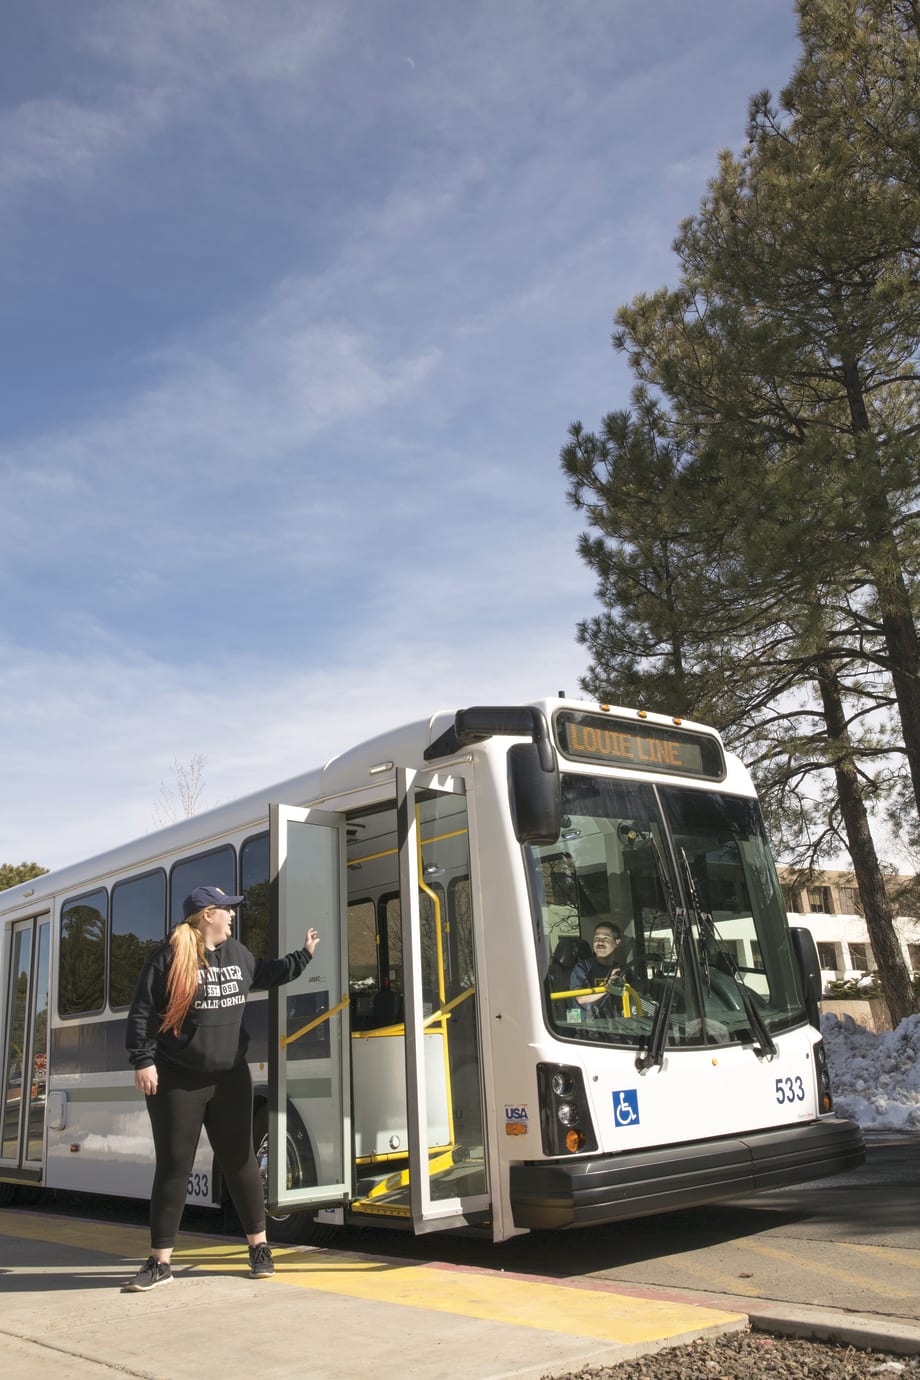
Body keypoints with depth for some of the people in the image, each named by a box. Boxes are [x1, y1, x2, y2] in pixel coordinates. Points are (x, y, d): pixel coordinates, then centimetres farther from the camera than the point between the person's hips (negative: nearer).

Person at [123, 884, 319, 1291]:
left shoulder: (236, 953, 7)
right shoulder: (168, 958, -12)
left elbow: (269, 974, 27)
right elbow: (141, 1012, -11)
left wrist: (304, 955, 25)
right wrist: (143, 1061, -16)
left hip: (230, 1077, 5)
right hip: (176, 1080, -4)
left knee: (239, 1160, 10)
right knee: (173, 1166, 1)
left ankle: (259, 1247, 22)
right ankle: (159, 1262, 13)